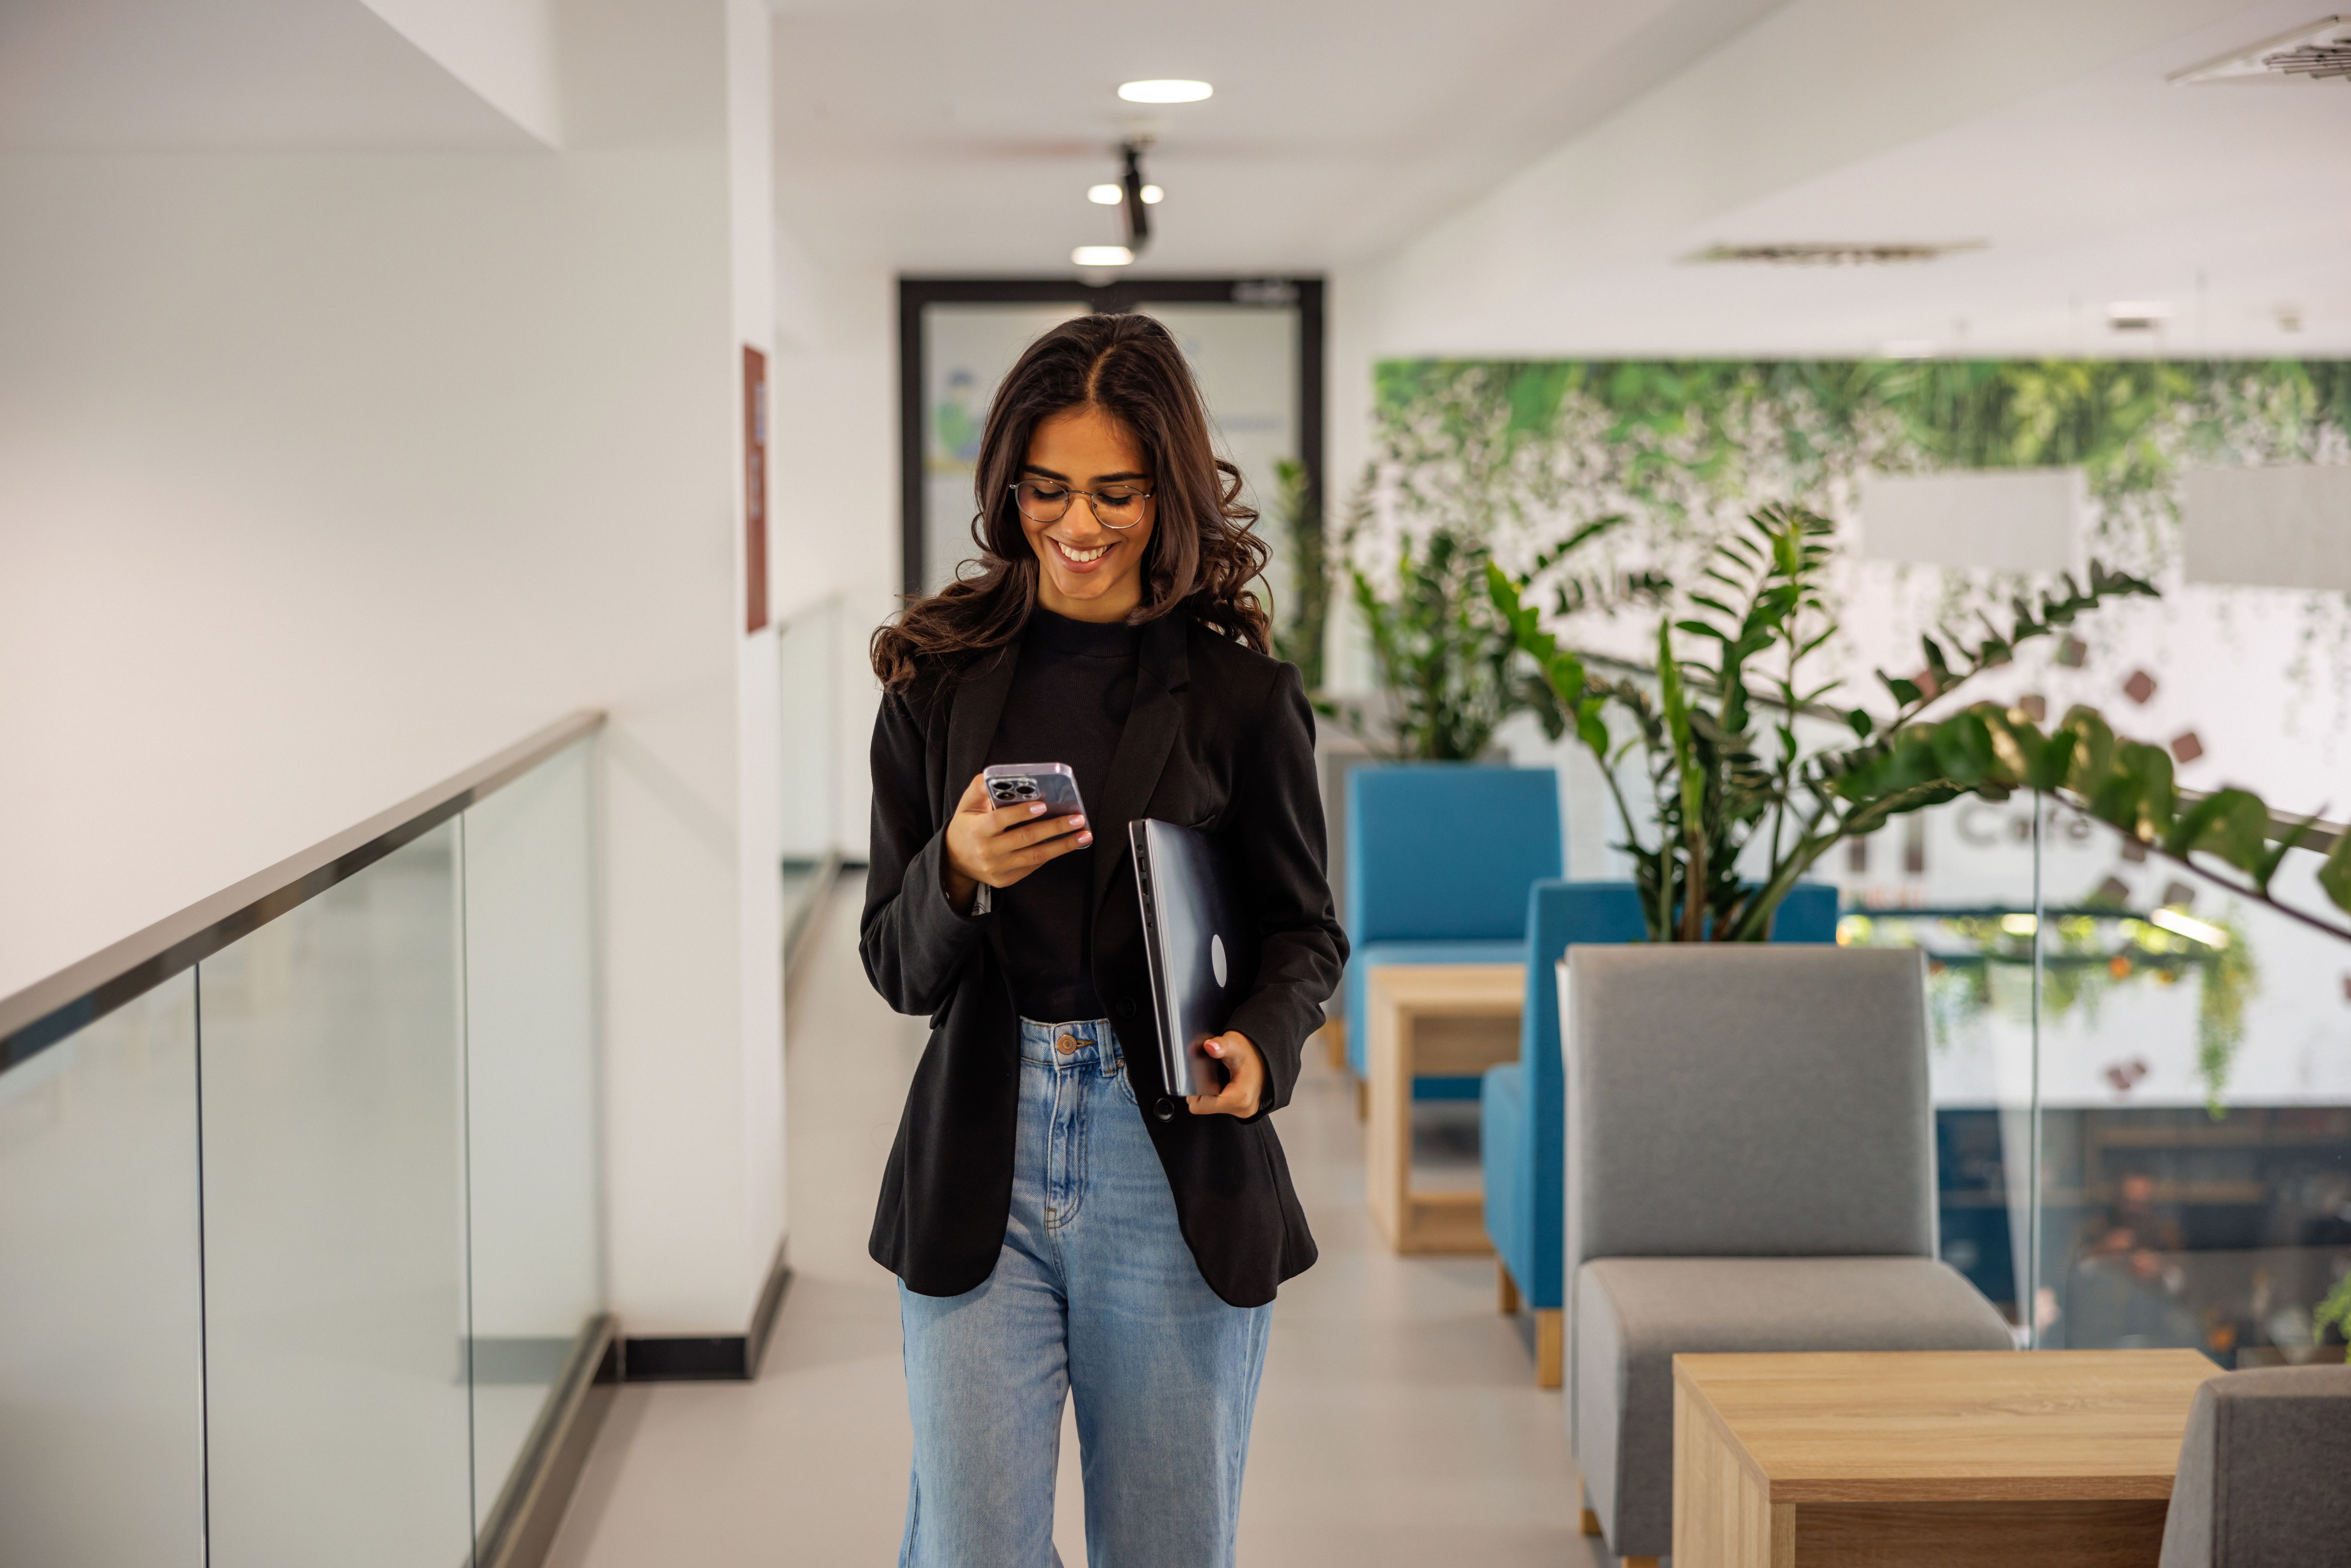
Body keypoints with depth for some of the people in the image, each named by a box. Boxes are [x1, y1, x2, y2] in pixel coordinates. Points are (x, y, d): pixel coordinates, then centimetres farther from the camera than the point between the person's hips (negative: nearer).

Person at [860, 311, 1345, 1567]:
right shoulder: (939, 683, 3)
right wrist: (962, 873, -17)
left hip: (1178, 1168, 0)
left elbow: (1306, 931, 7)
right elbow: (897, 970, 5)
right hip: (980, 1167, 1)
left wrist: (1261, 1044, -14)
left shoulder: (1240, 695, -1)